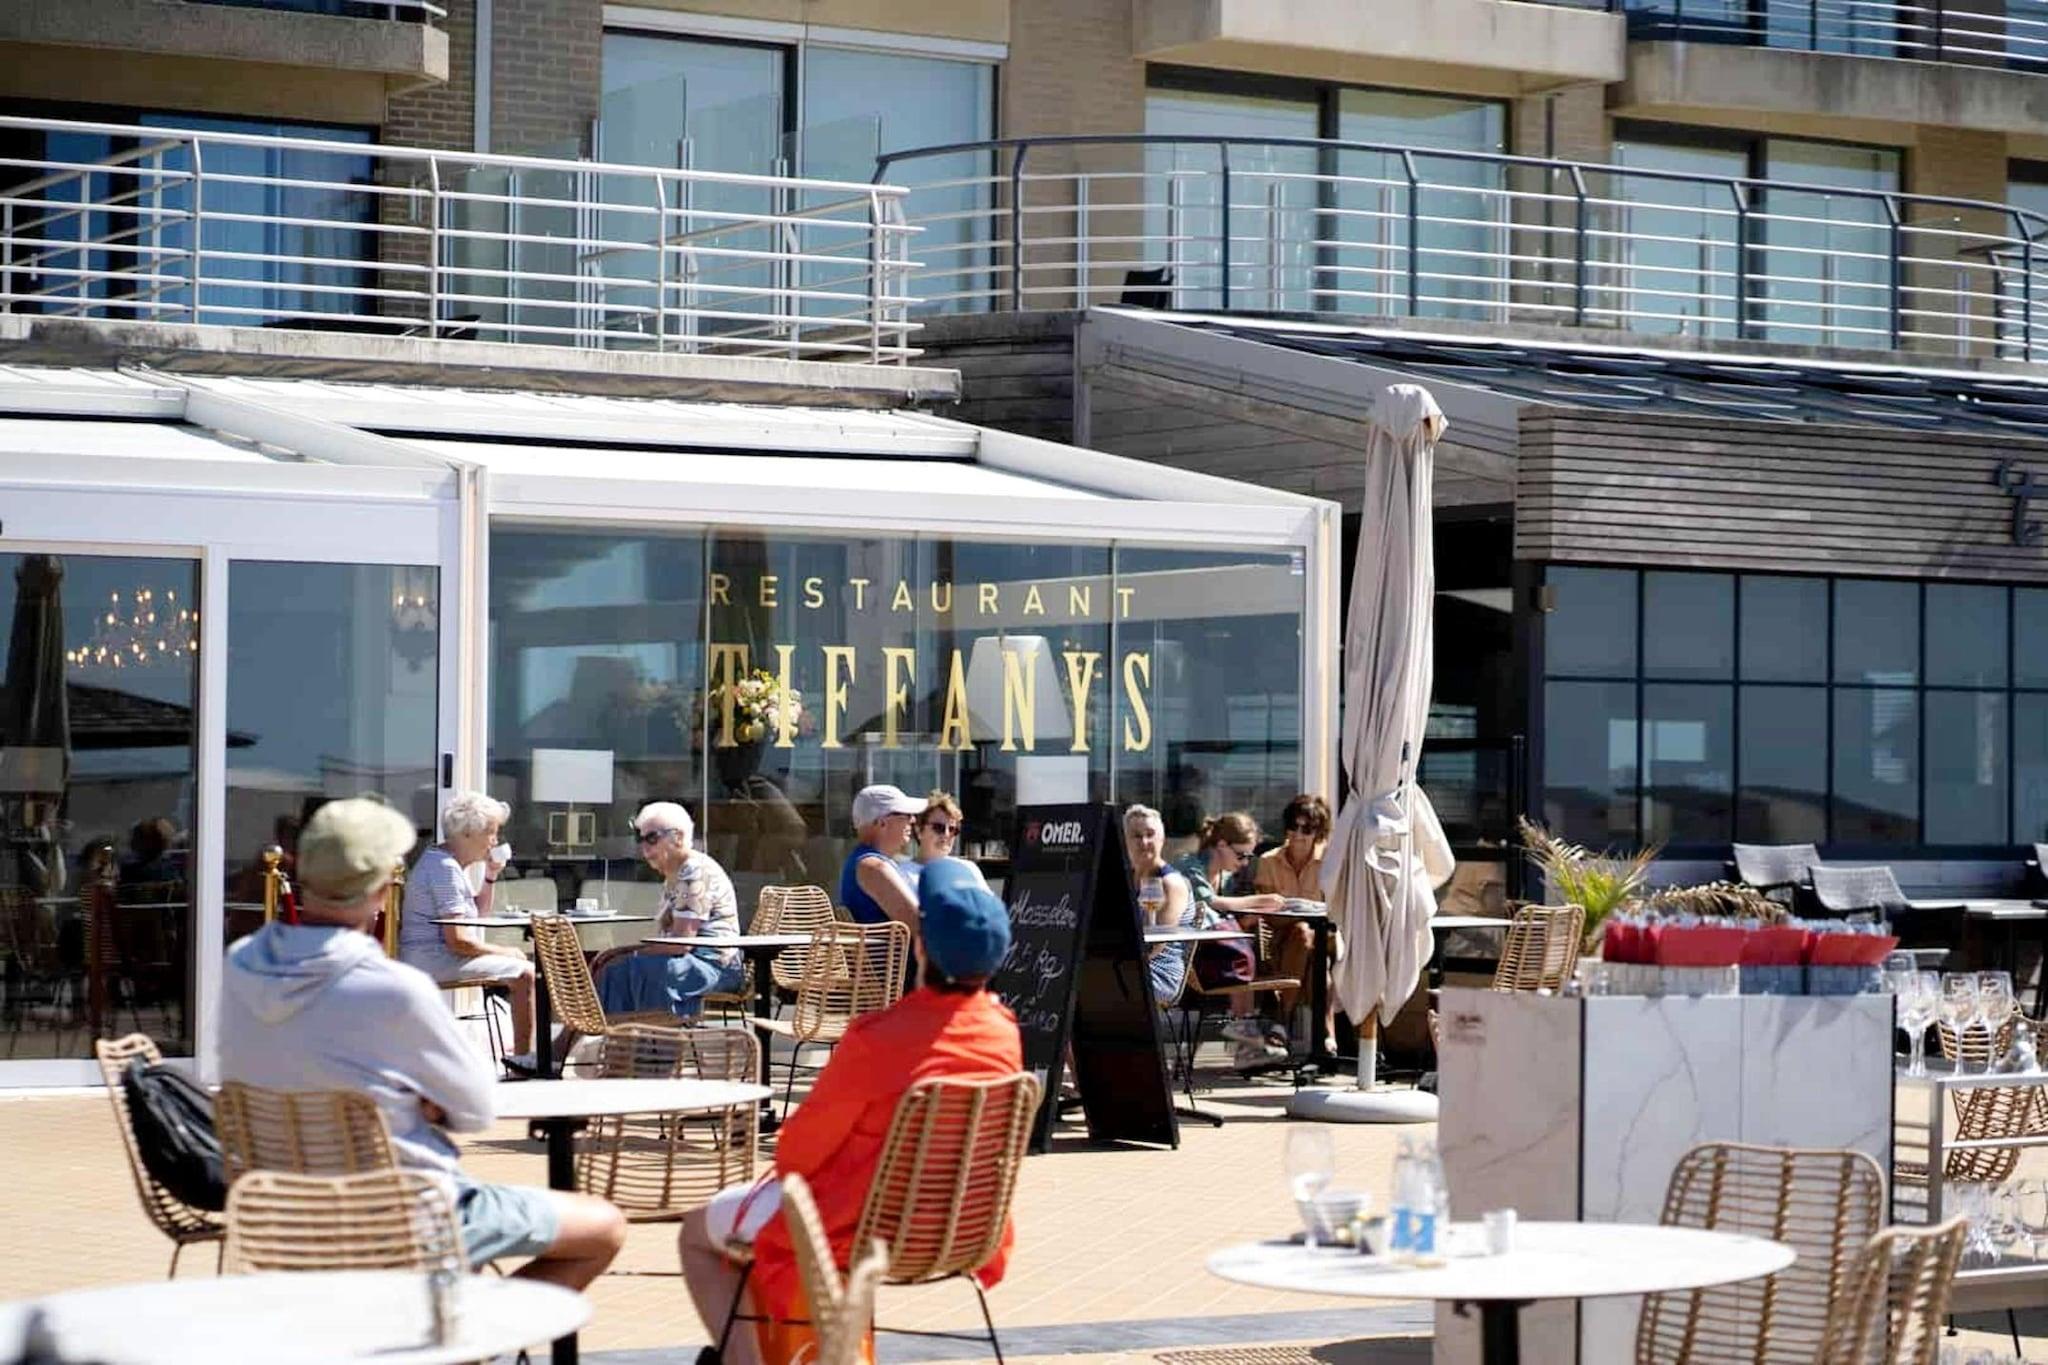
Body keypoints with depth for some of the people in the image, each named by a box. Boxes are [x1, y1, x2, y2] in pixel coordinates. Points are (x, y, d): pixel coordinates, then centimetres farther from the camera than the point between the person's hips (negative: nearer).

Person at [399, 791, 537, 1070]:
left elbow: (479, 913, 25)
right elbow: (457, 940, -23)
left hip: (433, 956, 11)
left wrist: (491, 876, 11)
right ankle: (522, 1057, -13)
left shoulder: (447, 863, 17)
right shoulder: (446, 869, -18)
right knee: (525, 973, -18)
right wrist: (503, 952, -12)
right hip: (432, 959, -11)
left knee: (523, 970, 16)